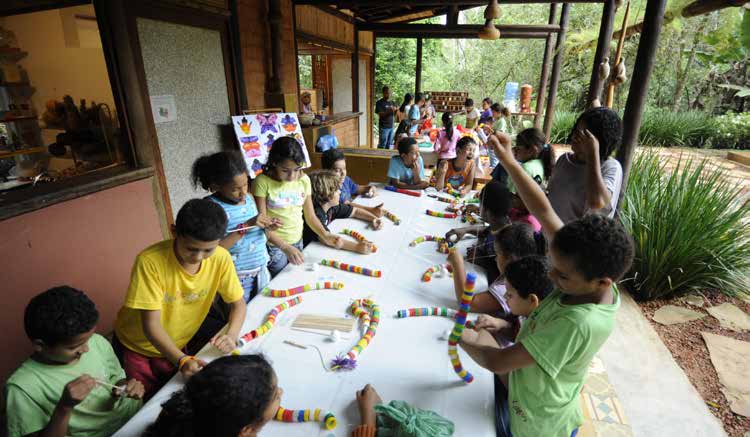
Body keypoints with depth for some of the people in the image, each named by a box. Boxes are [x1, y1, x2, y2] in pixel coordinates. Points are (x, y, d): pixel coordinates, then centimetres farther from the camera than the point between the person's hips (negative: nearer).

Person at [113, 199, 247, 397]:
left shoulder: (221, 259, -23)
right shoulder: (150, 261, -32)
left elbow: (238, 303, -12)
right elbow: (151, 324, -28)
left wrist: (231, 335, -31)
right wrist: (182, 360, -41)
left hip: (176, 347, 3)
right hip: (137, 347, -2)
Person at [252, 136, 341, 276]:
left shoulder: (304, 180, -2)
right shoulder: (262, 182, -16)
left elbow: (310, 216, 3)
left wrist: (324, 234, -14)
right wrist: (285, 247, -26)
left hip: (298, 242, 4)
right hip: (274, 246, -4)